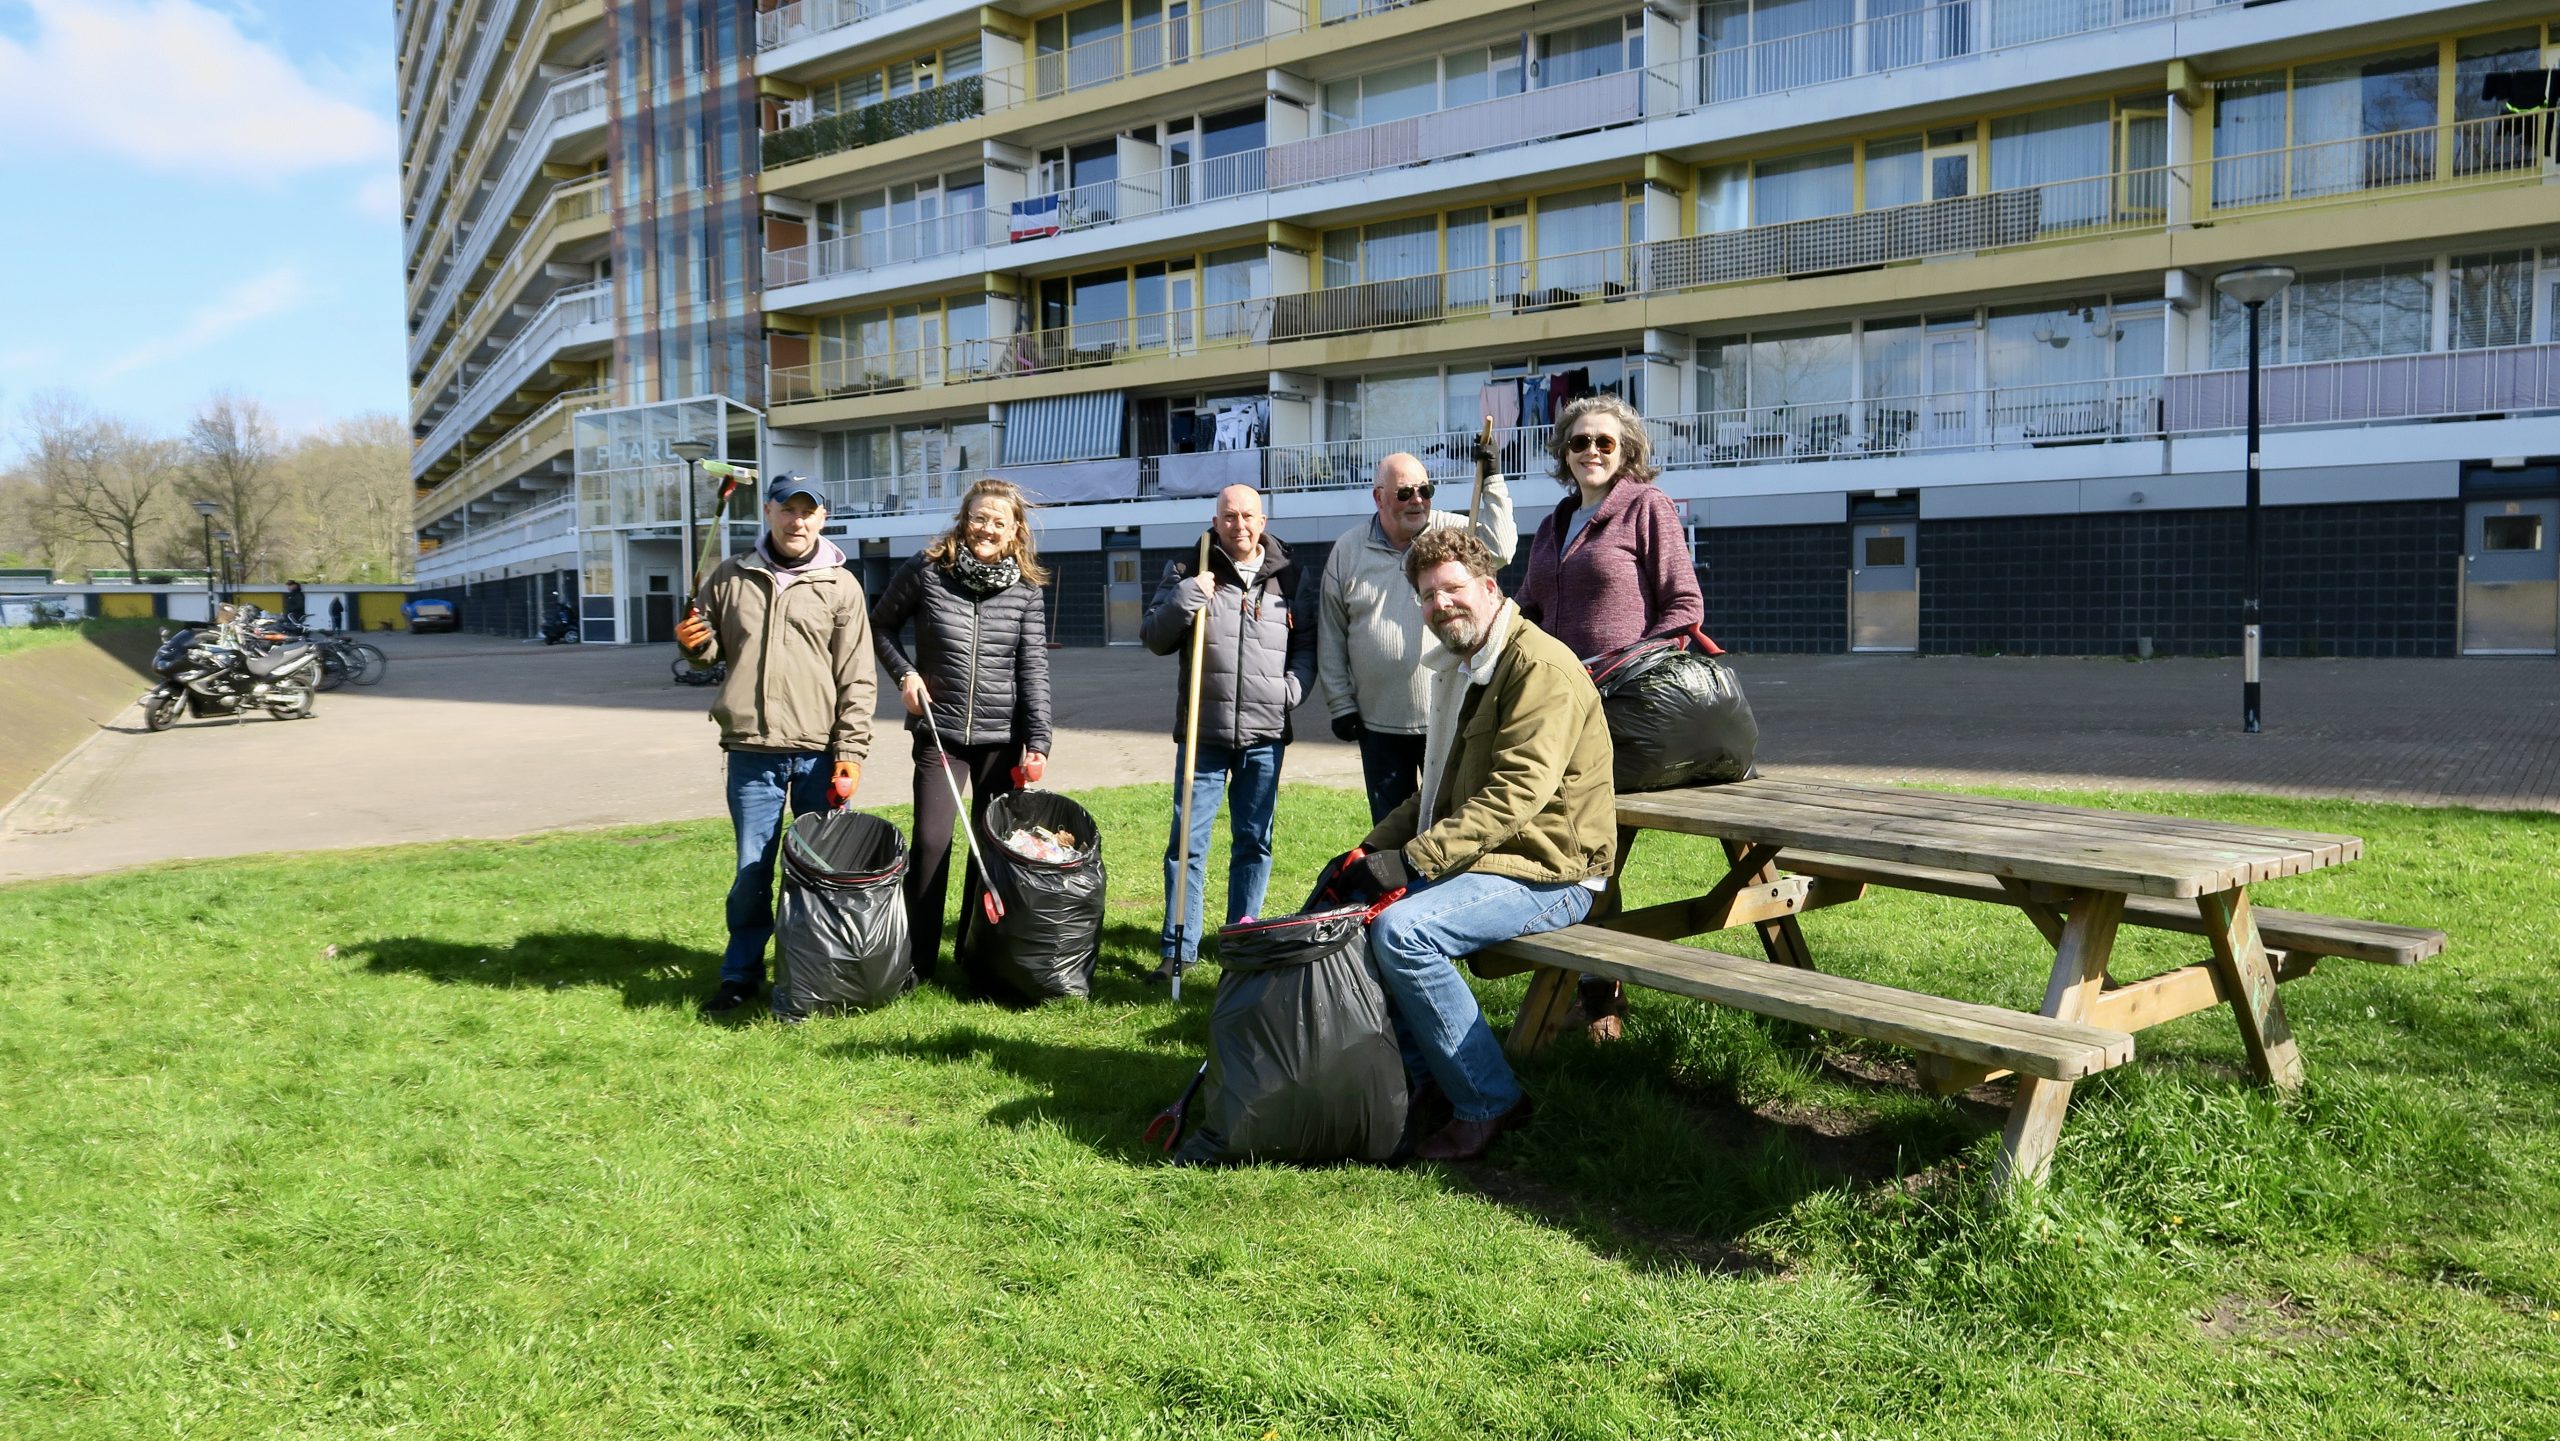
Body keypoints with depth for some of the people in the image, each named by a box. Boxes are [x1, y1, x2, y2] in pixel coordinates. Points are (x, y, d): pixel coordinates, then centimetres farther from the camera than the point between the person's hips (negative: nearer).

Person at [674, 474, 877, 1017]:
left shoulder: (841, 585, 2)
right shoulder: (729, 577, 8)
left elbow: (856, 678, -1)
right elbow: (714, 650, 18)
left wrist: (851, 751, -7)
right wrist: (694, 643, -6)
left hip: (820, 752, -1)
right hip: (752, 752, 1)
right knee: (752, 869, 5)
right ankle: (741, 975, 20)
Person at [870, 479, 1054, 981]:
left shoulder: (1026, 590, 0)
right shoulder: (926, 571, -2)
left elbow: (1033, 668, -5)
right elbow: (880, 625, 11)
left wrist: (1038, 742, -12)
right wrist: (904, 672, -5)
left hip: (1003, 737, 1)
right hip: (939, 731, -1)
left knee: (993, 845, 7)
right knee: (931, 842, -3)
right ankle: (916, 962, 9)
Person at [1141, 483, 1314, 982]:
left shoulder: (1289, 576, 8)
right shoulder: (1188, 572, 3)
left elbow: (1308, 643, 16)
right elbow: (1154, 638, 1)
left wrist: (1294, 687, -2)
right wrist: (1184, 598, -15)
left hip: (1265, 736, 2)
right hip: (1203, 734, -2)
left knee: (1254, 842, 10)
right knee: (1187, 842, -1)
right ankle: (1179, 945, 8)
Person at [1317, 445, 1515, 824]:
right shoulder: (1347, 551, 4)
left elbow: (1501, 549, -20)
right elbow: (1331, 637, 7)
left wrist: (1491, 479, -20)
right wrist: (1340, 704, 3)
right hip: (1379, 722, 2)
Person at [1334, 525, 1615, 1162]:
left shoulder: (1542, 668, -15)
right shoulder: (1459, 669, 17)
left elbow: (1515, 794, -25)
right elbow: (1439, 793, 23)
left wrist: (1413, 859, -27)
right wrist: (1373, 848, 9)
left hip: (1548, 873, -10)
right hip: (1480, 859, 10)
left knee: (1403, 930, -28)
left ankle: (1489, 1100, -12)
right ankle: (1427, 1080, 11)